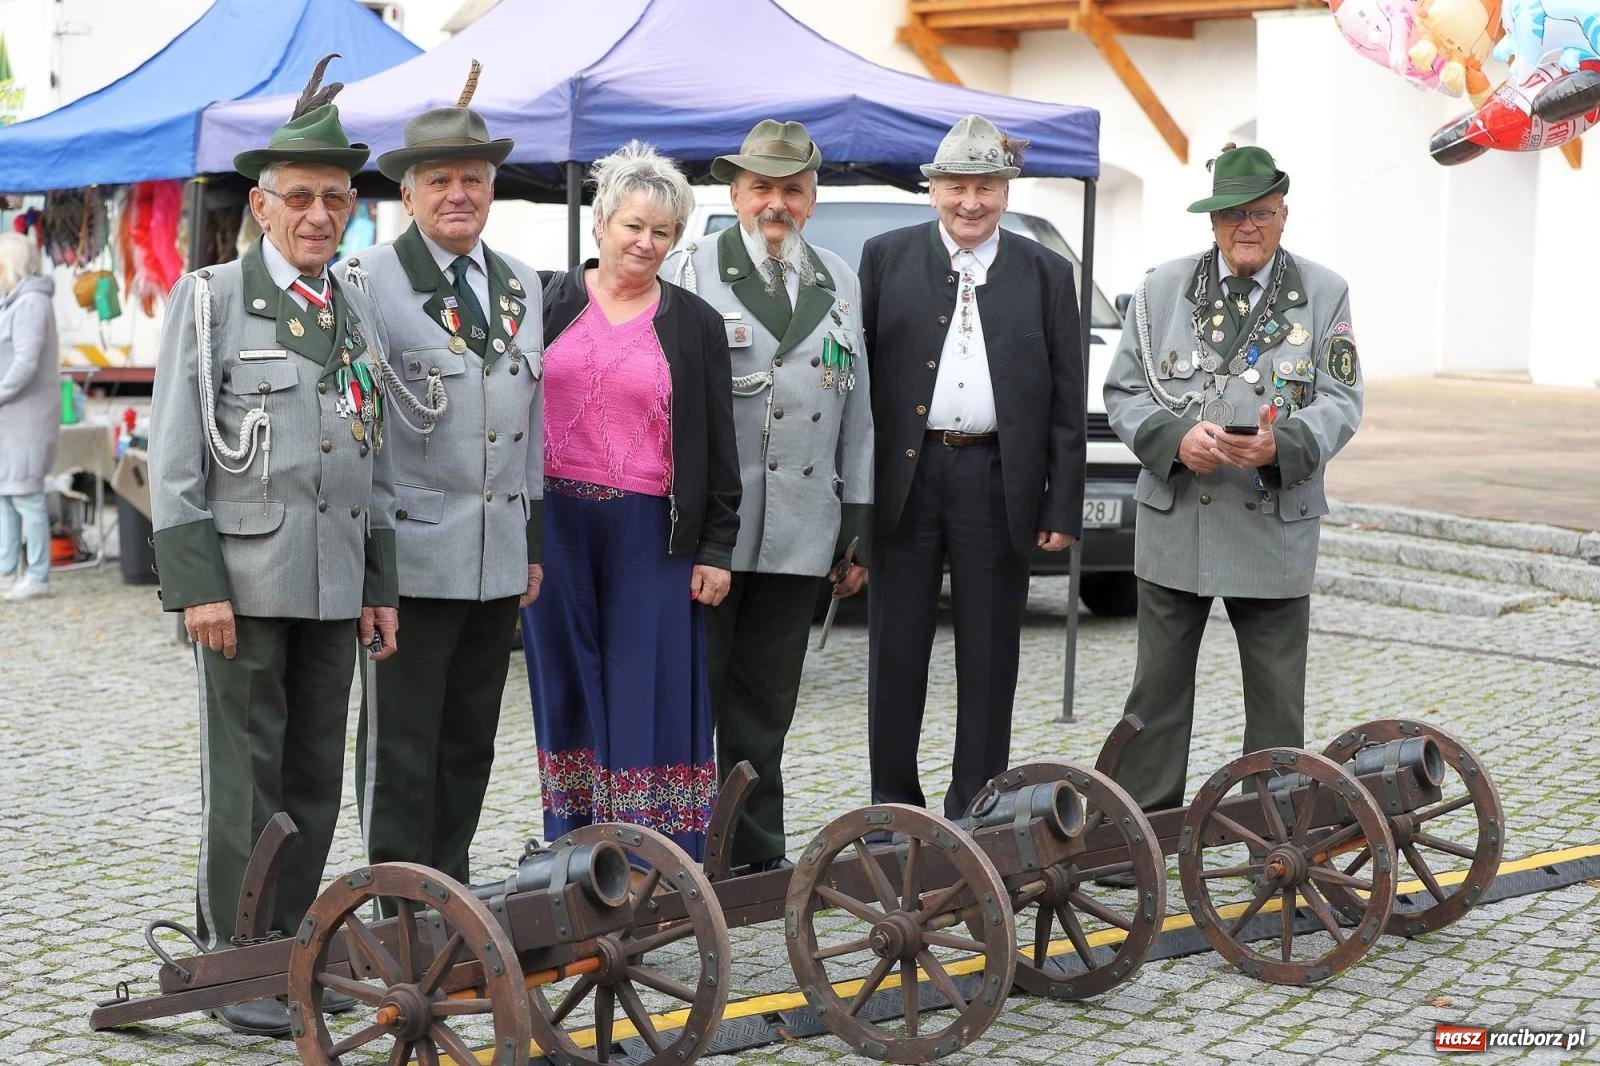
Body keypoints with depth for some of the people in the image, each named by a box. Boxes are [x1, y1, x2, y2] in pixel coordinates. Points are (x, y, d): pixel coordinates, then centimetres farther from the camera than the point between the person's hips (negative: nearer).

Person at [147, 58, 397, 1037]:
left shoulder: (356, 314, 14)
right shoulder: (210, 302, -2)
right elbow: (176, 457, -6)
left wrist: (382, 585, 13)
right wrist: (196, 585, -13)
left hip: (336, 580, 5)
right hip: (245, 576, -5)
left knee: (317, 775, 8)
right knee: (245, 775, -3)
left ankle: (291, 947, 19)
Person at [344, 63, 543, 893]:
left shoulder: (519, 285, 14)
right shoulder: (371, 280, -6)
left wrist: (535, 537, 17)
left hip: (499, 553, 6)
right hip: (411, 549, -6)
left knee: (470, 741, 12)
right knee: (400, 746, 0)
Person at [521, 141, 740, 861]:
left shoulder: (695, 323, 6)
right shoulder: (550, 302, 7)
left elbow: (717, 444, 6)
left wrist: (716, 548, 2)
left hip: (652, 531, -1)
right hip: (553, 523, 1)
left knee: (650, 694, 0)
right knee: (567, 687, 7)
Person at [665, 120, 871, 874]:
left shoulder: (839, 283, 14)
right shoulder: (693, 272, 0)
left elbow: (857, 409, 16)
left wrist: (858, 522, 12)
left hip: (799, 529, 4)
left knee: (766, 705, 11)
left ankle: (758, 852, 20)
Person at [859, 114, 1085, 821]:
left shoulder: (1046, 275, 7)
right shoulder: (885, 259, 5)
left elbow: (1068, 401, 5)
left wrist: (1063, 508, -1)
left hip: (999, 485, 0)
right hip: (904, 477, 0)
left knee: (989, 657, 6)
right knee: (896, 650, 6)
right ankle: (893, 807, 18)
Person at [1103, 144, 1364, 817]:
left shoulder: (1324, 294, 4)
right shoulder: (1163, 288, 6)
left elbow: (1340, 401, 0)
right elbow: (1123, 393, 4)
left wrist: (1281, 445, -20)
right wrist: (1176, 438, -15)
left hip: (1276, 528, 0)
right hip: (1174, 523, 1)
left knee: (1277, 695, 7)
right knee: (1158, 686, 7)